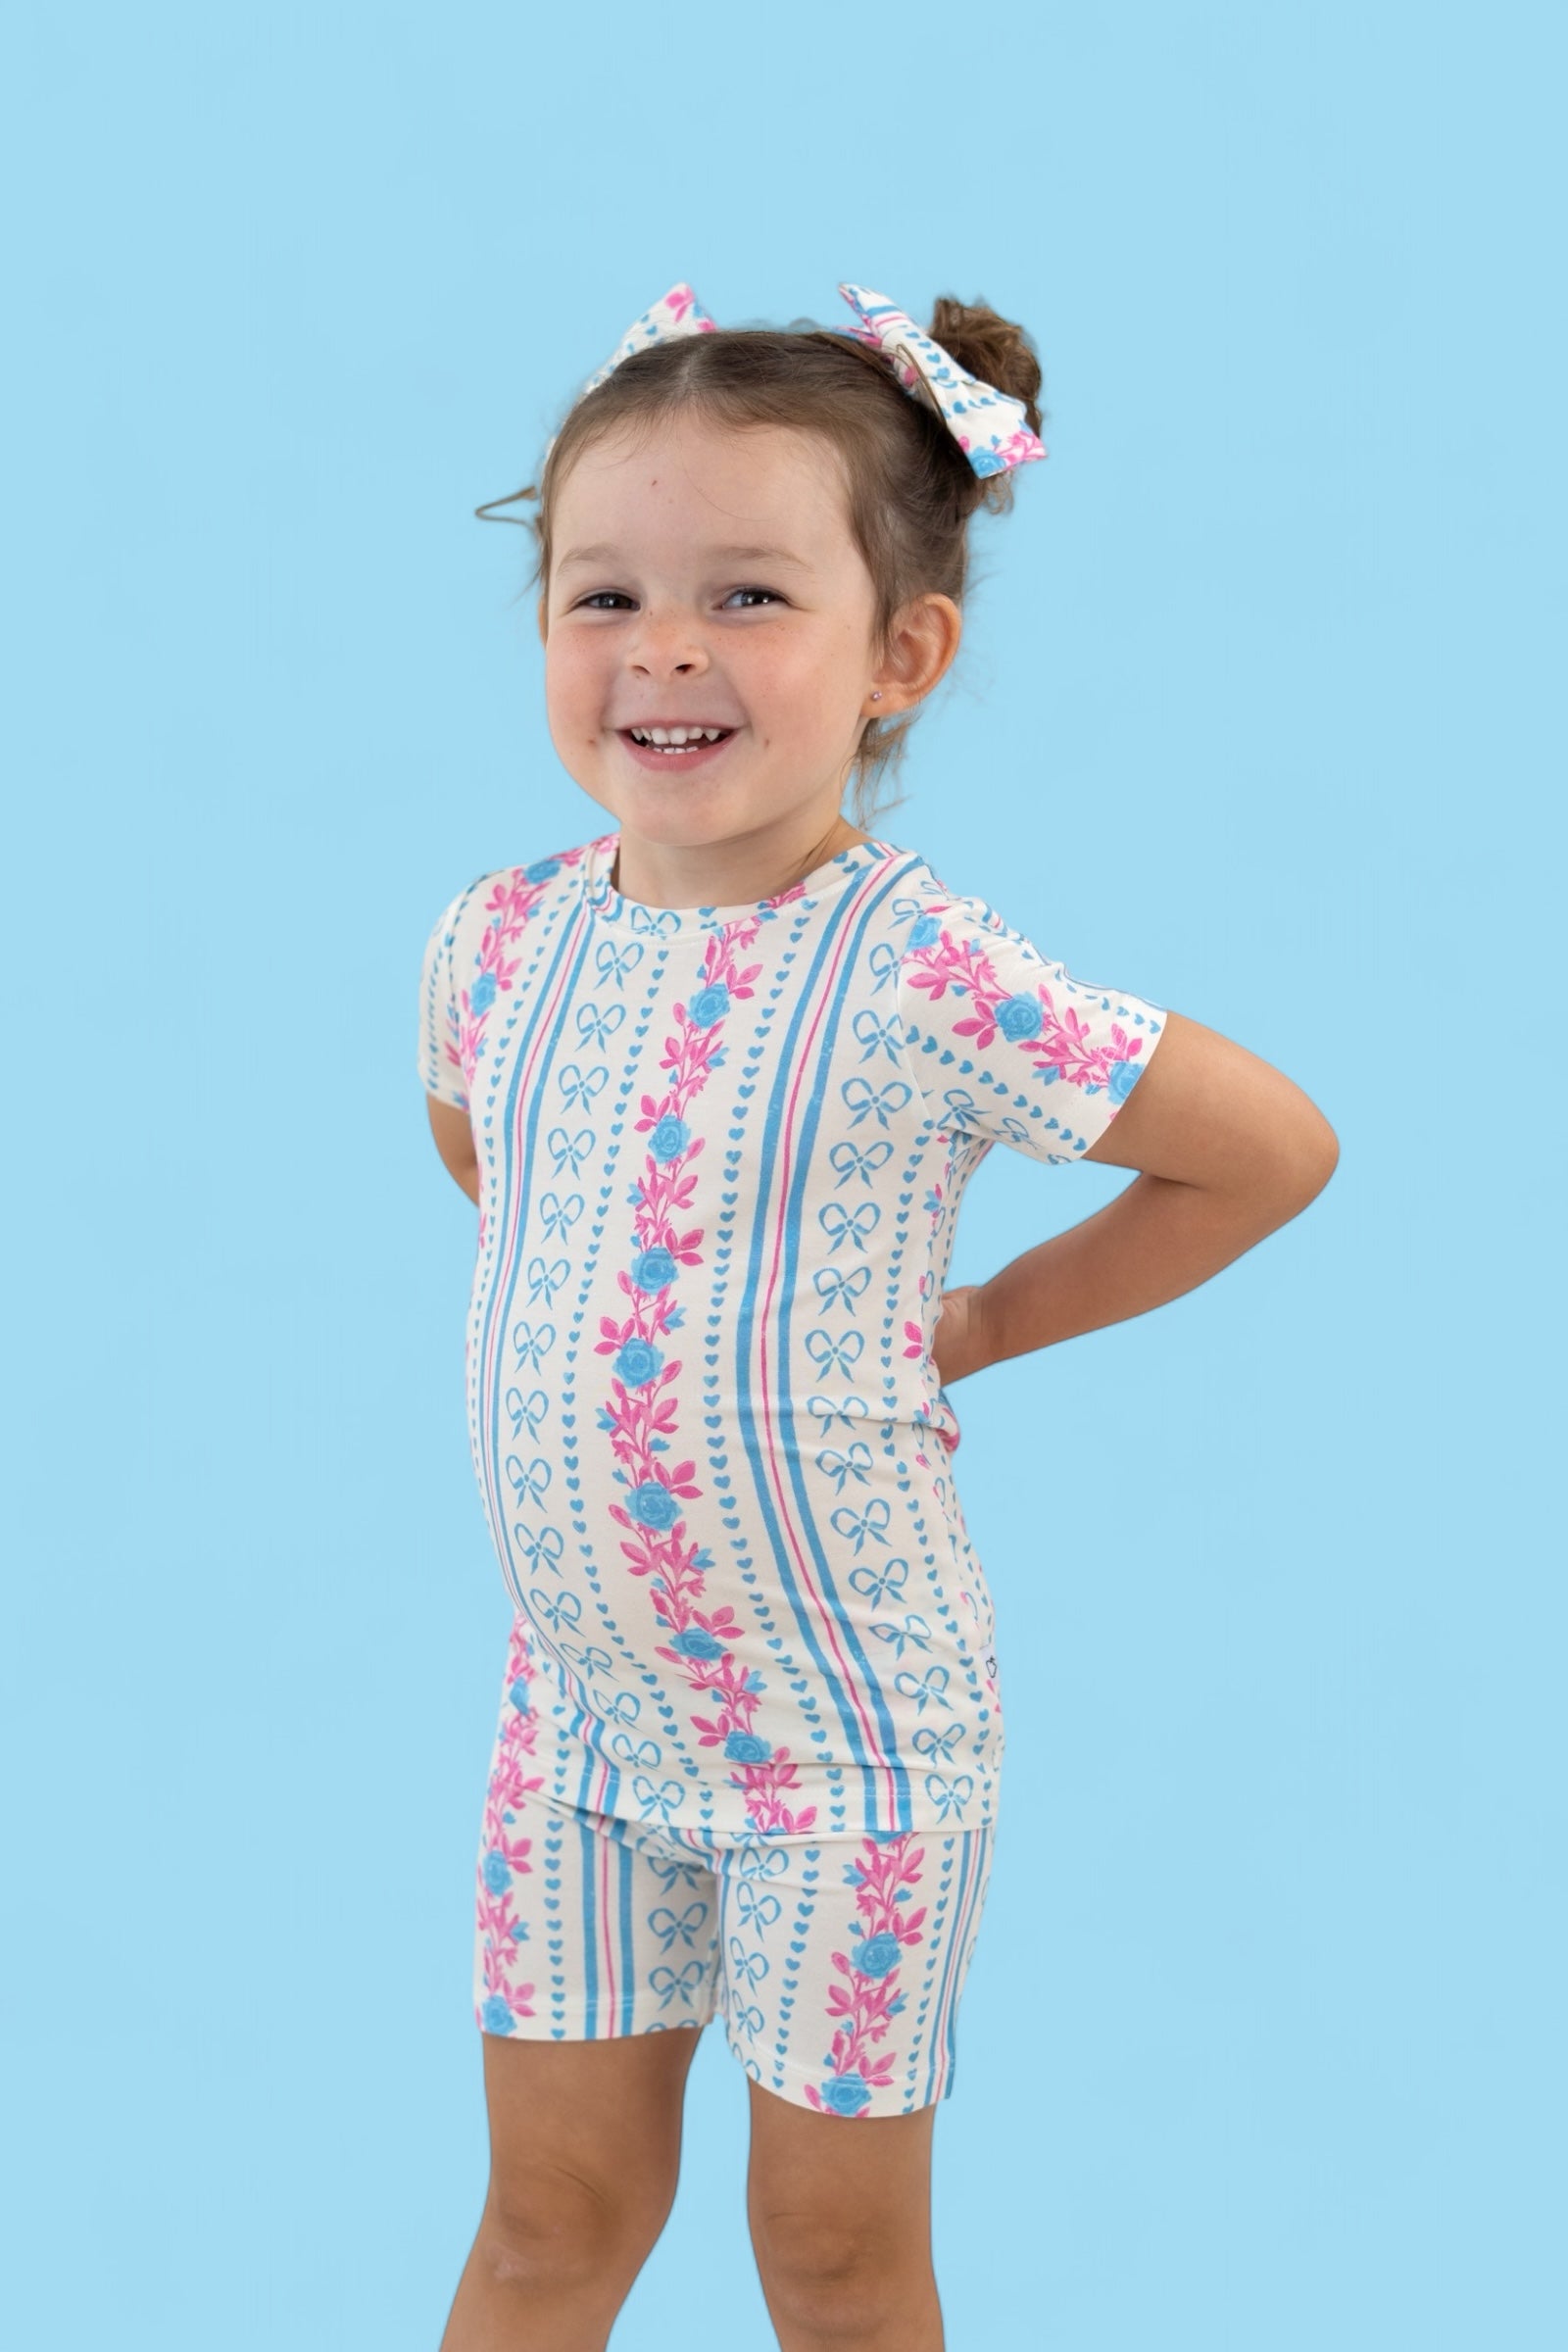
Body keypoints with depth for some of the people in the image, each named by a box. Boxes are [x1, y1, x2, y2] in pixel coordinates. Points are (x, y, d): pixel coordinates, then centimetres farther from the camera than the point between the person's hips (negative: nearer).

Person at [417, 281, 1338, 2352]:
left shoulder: (932, 984, -21)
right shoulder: (498, 941, -5)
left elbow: (1277, 1150, -9)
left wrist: (983, 1323, -5)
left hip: (850, 1728, -4)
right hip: (579, 1696, 4)